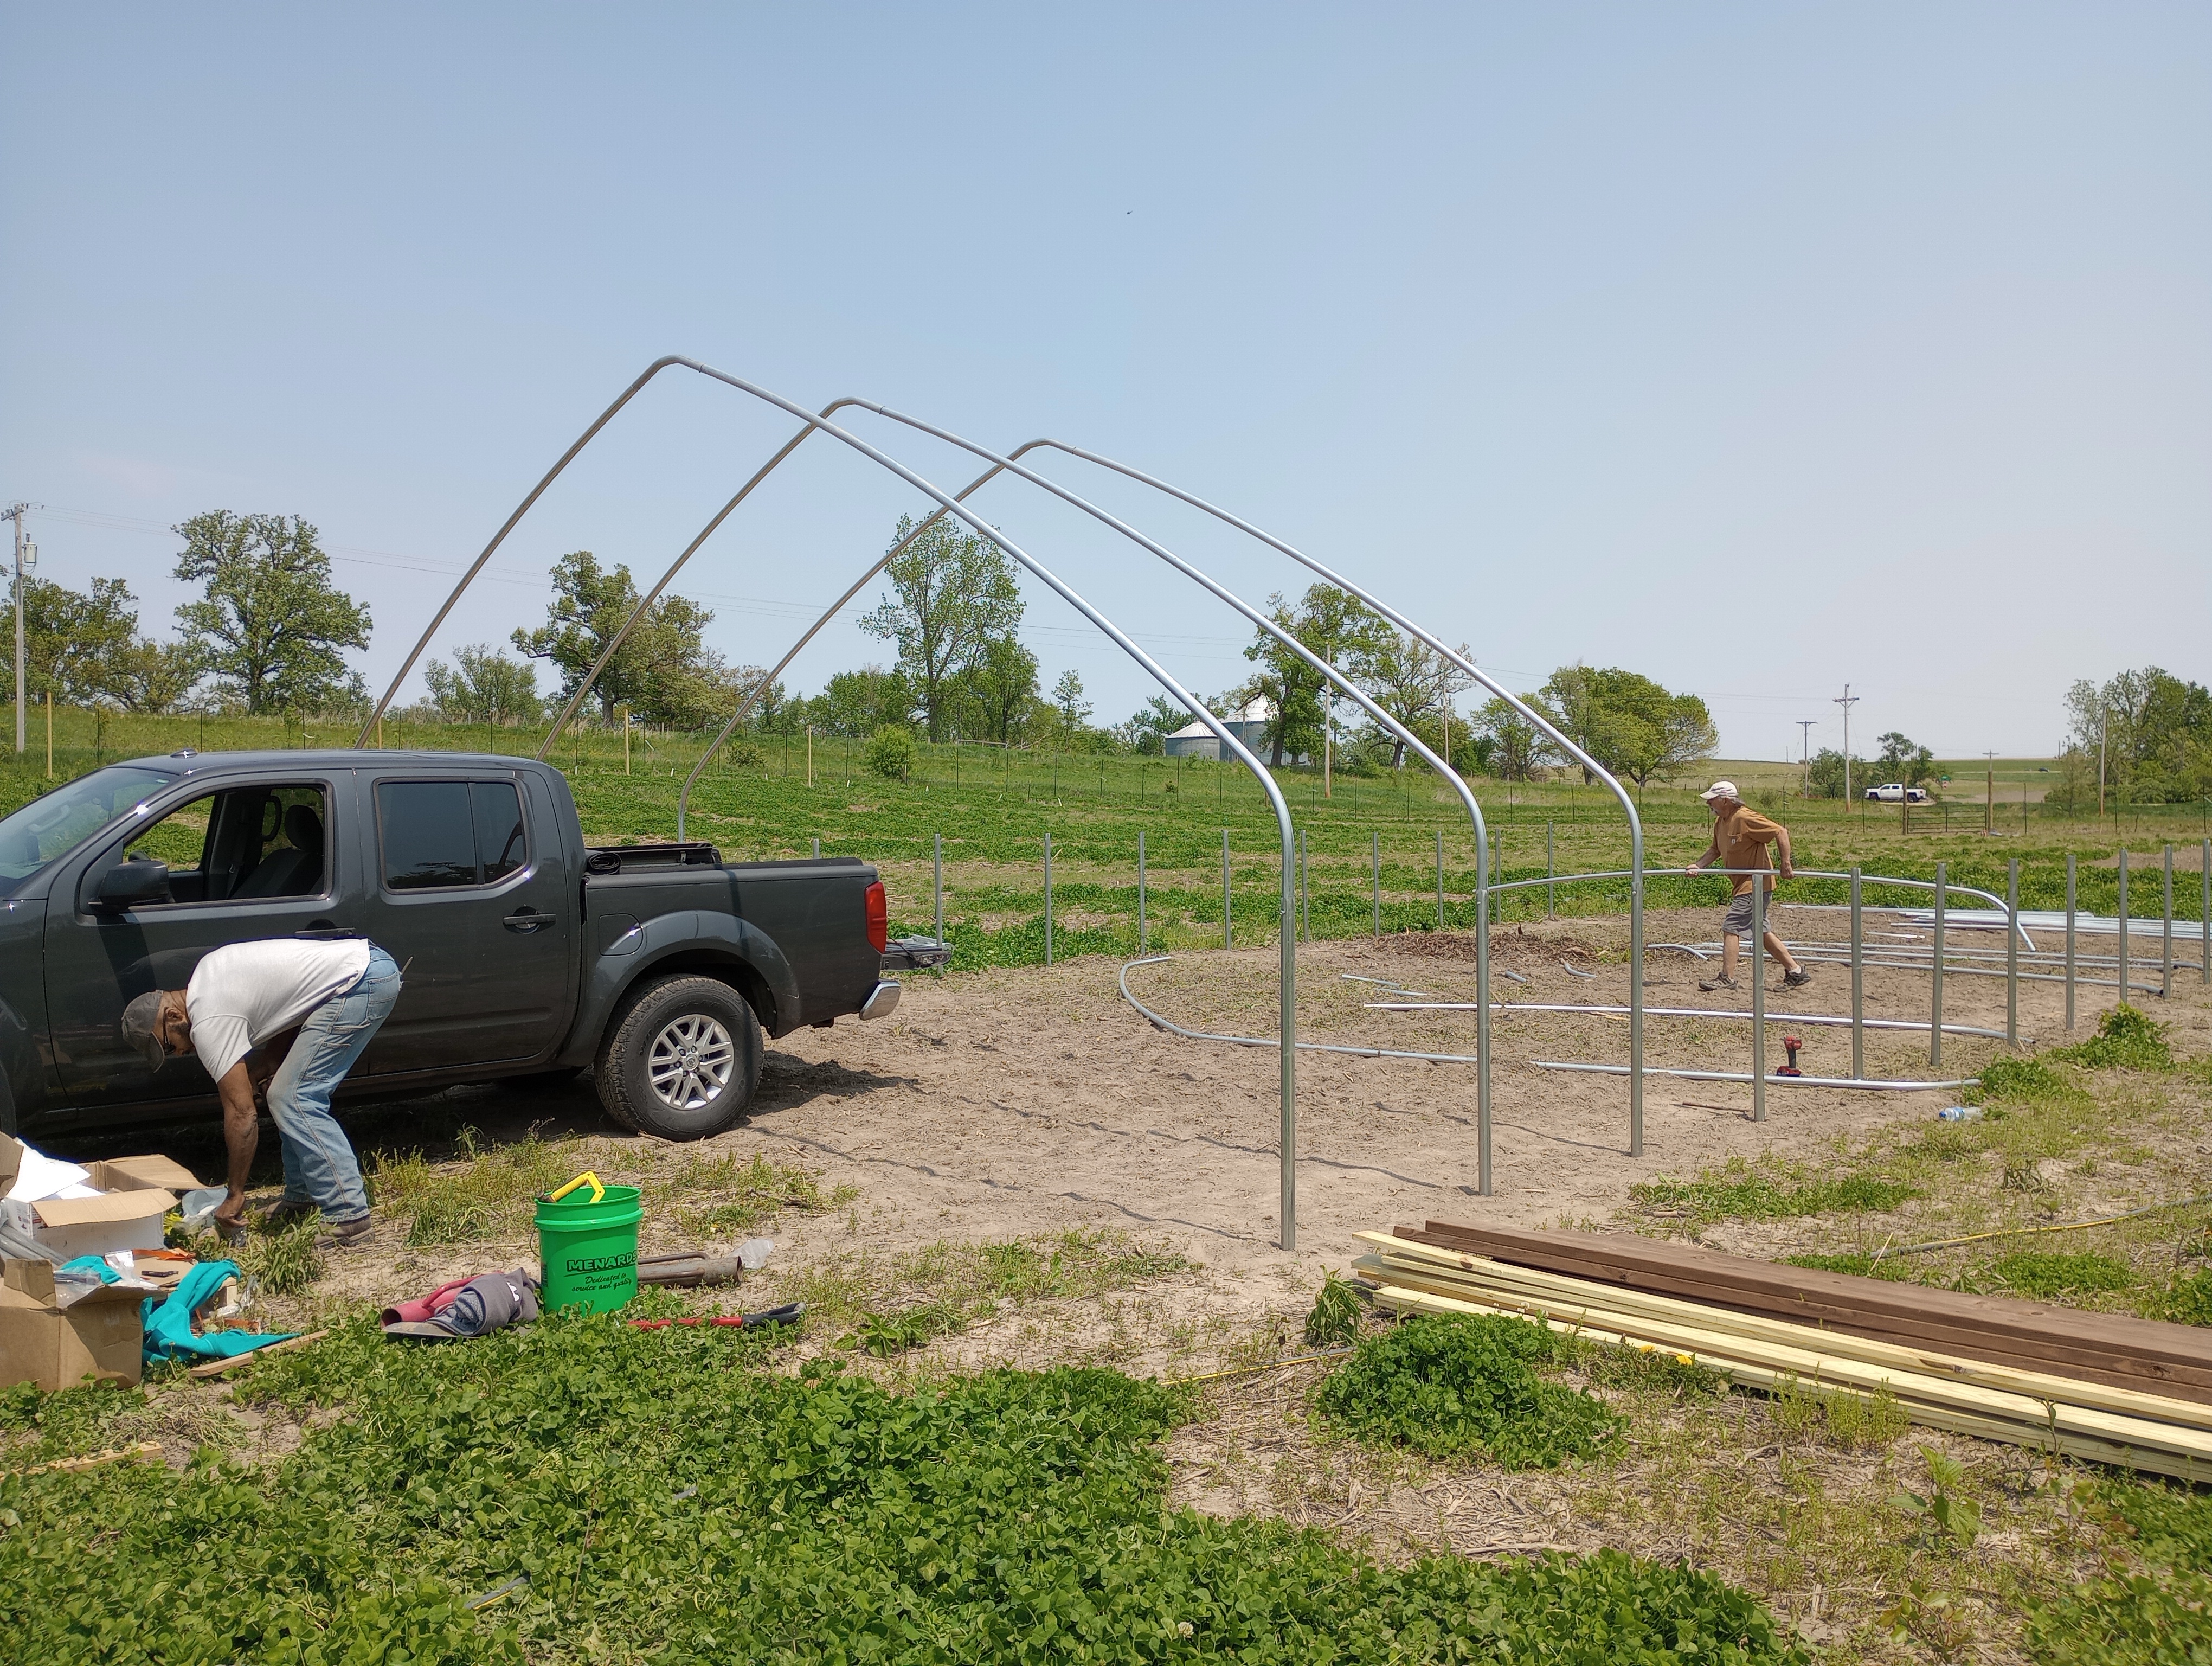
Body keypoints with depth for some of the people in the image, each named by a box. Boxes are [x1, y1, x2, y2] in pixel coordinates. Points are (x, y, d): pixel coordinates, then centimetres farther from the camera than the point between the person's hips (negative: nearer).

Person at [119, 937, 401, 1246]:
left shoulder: (210, 1023, -10)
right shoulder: (207, 971, 17)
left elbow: (241, 1114, -10)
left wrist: (235, 1196, -2)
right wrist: (265, 1065, 7)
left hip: (360, 980, -11)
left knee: (291, 1100, -10)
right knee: (295, 1096, 16)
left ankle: (349, 1218, -12)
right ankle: (301, 1199, 22)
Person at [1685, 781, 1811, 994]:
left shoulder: (1745, 818, -20)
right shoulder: (1720, 822, 8)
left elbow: (1781, 832, -18)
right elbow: (1716, 849, 18)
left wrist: (1786, 865, -19)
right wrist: (1698, 866, 1)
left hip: (1756, 884, -10)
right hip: (1744, 884, 10)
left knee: (1730, 927, -10)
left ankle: (1727, 978, -5)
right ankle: (1795, 971, 24)